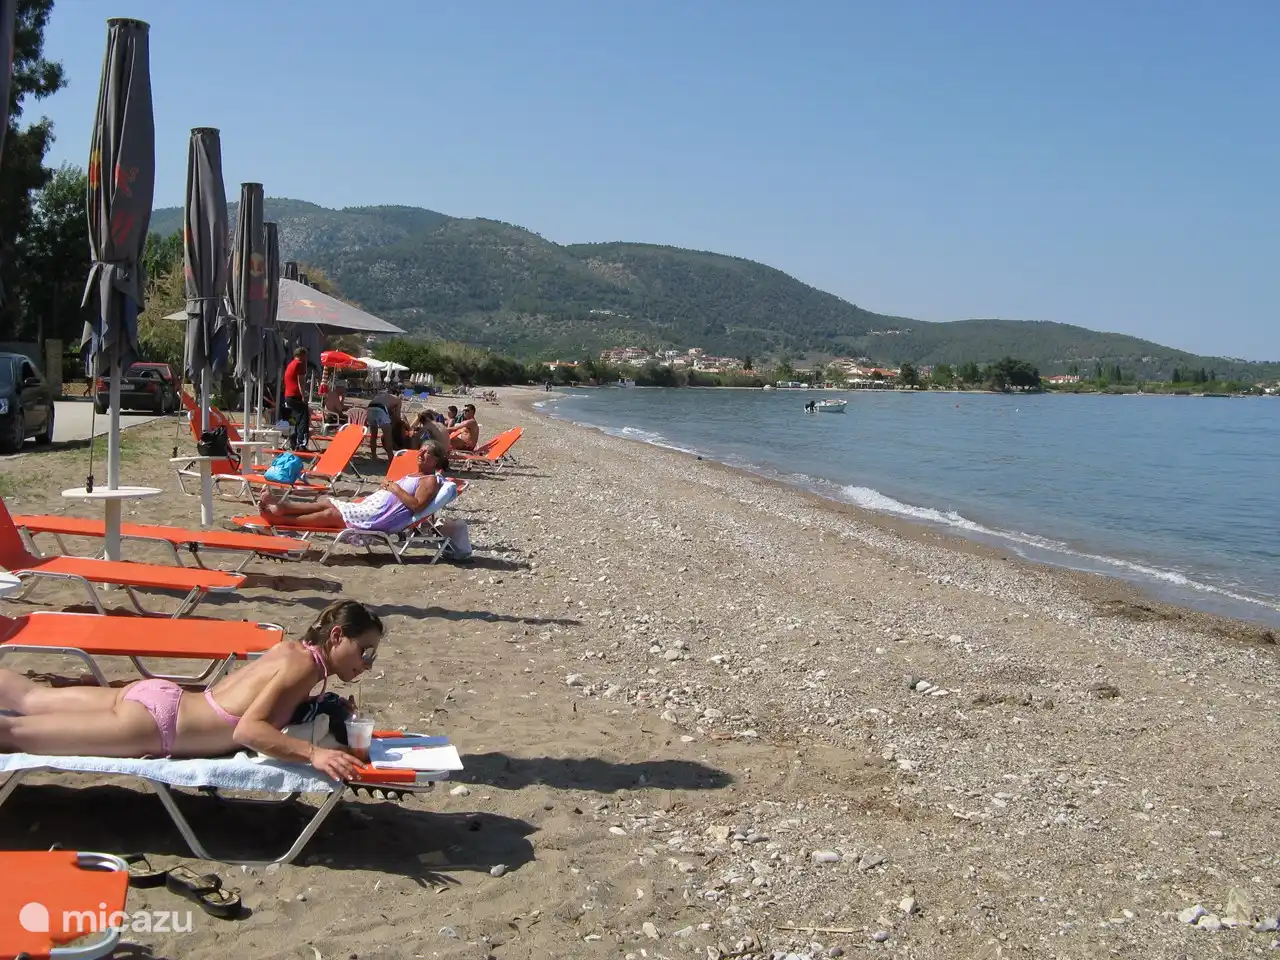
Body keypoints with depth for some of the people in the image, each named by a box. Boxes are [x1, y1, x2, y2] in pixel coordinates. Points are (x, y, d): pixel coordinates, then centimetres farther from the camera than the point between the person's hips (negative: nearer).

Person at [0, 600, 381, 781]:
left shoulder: (294, 649, 3)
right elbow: (247, 730, -32)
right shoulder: (304, 665, -22)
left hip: (158, 696, 8)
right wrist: (314, 753, -38)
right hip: (152, 725, -8)